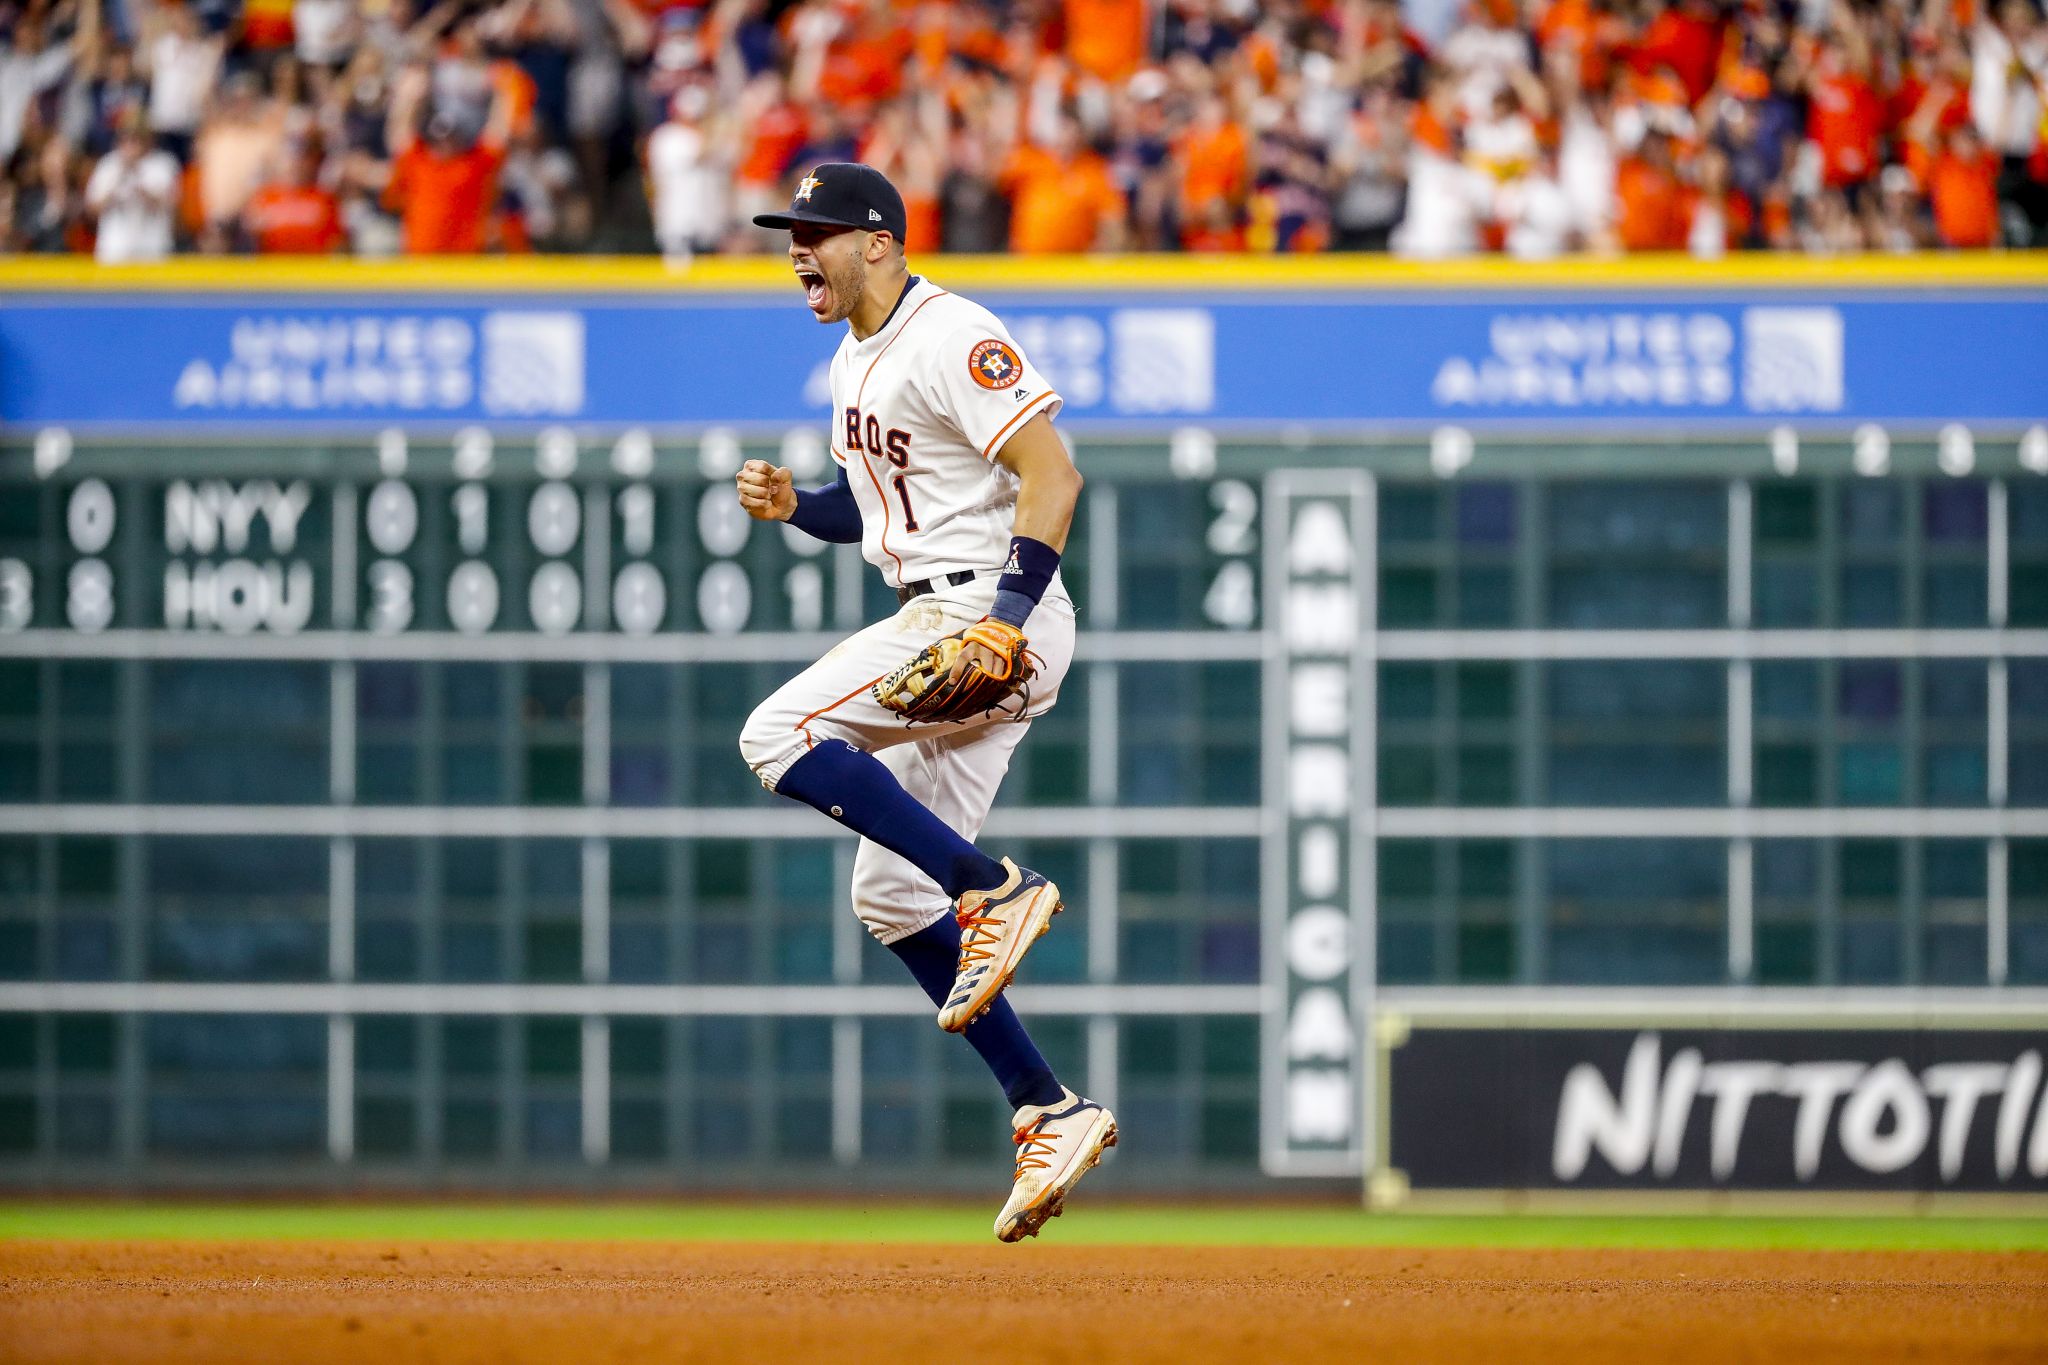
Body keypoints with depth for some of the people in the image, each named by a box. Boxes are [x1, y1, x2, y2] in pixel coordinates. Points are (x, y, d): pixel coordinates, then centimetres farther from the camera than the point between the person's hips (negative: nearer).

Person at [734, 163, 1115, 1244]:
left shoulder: (952, 339, -13)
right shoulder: (855, 361, 17)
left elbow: (1052, 475, -20)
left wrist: (1007, 618, -29)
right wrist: (792, 504, 8)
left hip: (995, 613, -10)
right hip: (939, 625, 10)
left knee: (780, 735, -20)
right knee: (891, 893, 7)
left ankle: (996, 890, -20)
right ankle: (1050, 1115, 8)